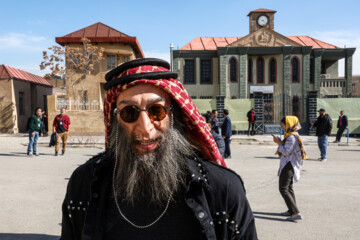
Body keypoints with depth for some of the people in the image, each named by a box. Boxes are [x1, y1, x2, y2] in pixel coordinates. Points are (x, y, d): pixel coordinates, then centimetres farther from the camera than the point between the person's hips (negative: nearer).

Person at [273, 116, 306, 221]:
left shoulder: (291, 137, -20)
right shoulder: (292, 135, 12)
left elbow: (286, 152, -21)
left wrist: (278, 142, -12)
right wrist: (280, 142, 5)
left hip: (288, 165, -11)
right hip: (290, 165, 11)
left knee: (283, 189, -8)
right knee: (289, 187, 19)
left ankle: (296, 213, -12)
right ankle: (291, 210, 30)